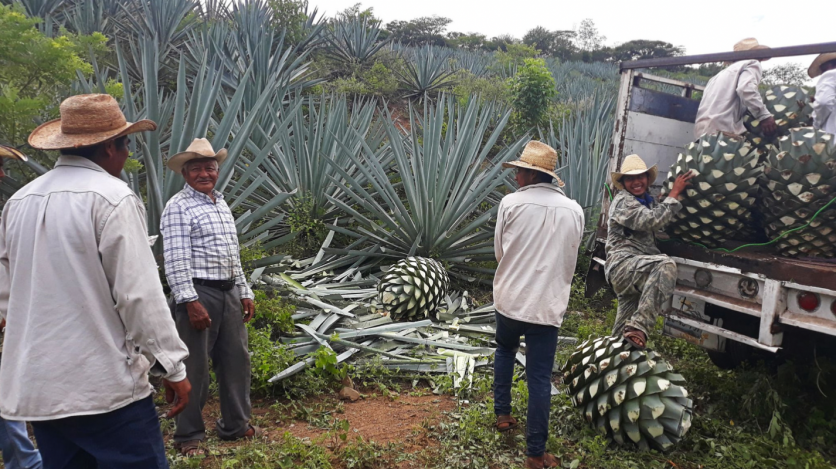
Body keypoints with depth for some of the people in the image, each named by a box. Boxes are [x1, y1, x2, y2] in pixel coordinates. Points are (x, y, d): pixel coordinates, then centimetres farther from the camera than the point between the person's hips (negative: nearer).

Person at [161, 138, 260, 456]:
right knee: (195, 367, 1)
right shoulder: (179, 207, -9)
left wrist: (244, 293, 17)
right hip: (197, 293, -8)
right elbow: (176, 261, -16)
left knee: (236, 360, 13)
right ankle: (188, 436, 16)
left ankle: (235, 425, 27)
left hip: (228, 292, 8)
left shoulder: (222, 205, 16)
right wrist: (190, 302, -21)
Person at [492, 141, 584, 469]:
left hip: (510, 298, 0)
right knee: (539, 378, 5)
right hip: (547, 304, 0)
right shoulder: (573, 211, -1)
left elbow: (499, 252, 2)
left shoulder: (511, 203, -9)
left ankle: (502, 414, 34)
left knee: (505, 350, 28)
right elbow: (570, 262, 9)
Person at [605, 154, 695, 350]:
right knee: (665, 265, -36)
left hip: (635, 268, 9)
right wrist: (674, 193, -11)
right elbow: (652, 221, -17)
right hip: (623, 262, -9)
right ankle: (639, 326, -40)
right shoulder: (623, 201, -4)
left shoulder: (648, 201, 24)